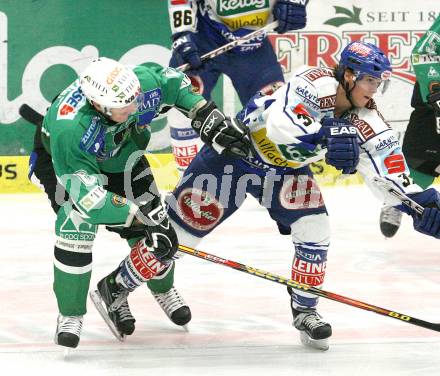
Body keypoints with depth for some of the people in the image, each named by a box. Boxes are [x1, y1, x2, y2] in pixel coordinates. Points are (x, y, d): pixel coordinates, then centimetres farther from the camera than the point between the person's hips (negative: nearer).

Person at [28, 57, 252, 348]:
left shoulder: (142, 83, -33)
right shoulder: (70, 129, -46)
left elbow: (172, 81, -7)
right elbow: (87, 194, -40)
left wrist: (209, 119, -13)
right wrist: (140, 213, -41)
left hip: (123, 158, 5)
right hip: (62, 161, -4)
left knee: (158, 231, 0)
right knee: (77, 228, -27)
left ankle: (163, 288, 33)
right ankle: (70, 316, -10)